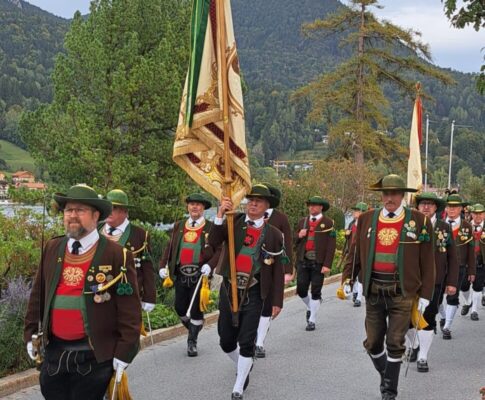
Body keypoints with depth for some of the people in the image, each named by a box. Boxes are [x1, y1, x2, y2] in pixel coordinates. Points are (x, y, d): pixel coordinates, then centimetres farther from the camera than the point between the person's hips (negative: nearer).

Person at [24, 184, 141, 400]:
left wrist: (124, 352, -13)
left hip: (94, 356, -5)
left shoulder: (117, 255, -10)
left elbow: (129, 309, -11)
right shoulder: (51, 249, 6)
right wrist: (31, 334, 11)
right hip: (54, 352, 5)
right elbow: (38, 295, 13)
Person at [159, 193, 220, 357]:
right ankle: (193, 330, 34)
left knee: (196, 309, -1)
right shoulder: (178, 226, 12)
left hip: (200, 275, -3)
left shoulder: (211, 227, 0)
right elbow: (170, 248, 11)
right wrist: (163, 266, -1)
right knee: (180, 307, 6)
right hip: (181, 274, 4)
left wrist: (210, 265, -20)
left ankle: (192, 341, 17)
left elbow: (219, 250, -5)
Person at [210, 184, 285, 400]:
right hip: (228, 290, 2)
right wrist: (220, 215, -25)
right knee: (226, 341, 10)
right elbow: (213, 242, -14)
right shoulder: (234, 222, 2)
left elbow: (278, 270, 1)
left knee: (246, 342, -3)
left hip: (253, 294, -2)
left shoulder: (273, 234, -1)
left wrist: (277, 301, -1)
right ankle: (243, 366, 41)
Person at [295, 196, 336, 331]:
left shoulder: (328, 223, -1)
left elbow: (331, 245, -7)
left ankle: (312, 321, 12)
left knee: (316, 292, 1)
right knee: (301, 289, 3)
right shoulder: (302, 221, 12)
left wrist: (327, 265, -14)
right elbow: (294, 241, 18)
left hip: (319, 263, -4)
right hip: (303, 261, 4)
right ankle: (310, 308, 32)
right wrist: (299, 236, -6)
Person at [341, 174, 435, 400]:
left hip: (402, 292, -3)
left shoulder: (419, 221, -3)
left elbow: (426, 262, -1)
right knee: (373, 343, 10)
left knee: (395, 344, 1)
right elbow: (355, 254, 9)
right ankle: (384, 376, 37)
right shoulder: (366, 219, 4)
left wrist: (425, 295, -2)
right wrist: (346, 280, 1)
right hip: (373, 291, 3)